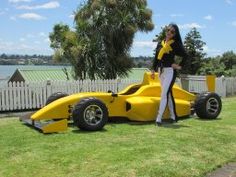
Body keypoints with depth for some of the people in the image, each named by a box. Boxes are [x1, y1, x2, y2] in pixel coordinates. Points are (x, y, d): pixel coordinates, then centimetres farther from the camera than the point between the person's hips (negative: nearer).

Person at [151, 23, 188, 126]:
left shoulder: (175, 44, -3)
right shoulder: (160, 43, 12)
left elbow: (185, 56, -2)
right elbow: (156, 58, 15)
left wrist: (180, 66, -7)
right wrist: (153, 70, 11)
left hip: (170, 71, -6)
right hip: (161, 71, 6)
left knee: (164, 94, -12)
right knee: (168, 94, 11)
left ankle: (159, 119, -14)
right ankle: (173, 117, 21)